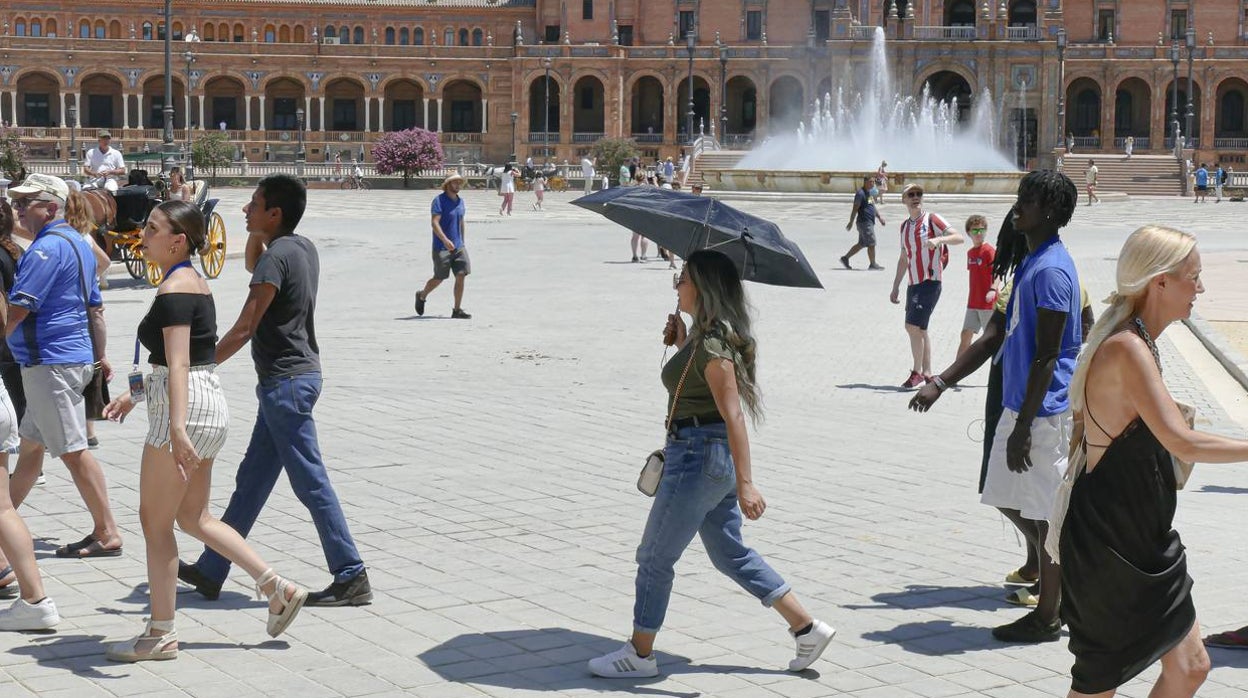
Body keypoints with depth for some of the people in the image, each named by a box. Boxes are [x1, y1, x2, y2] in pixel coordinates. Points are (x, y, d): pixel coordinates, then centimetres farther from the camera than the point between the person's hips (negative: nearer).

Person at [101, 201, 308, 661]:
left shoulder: (174, 290, -16)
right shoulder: (194, 283, 14)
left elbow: (178, 364, -26)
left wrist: (176, 428, -34)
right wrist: (134, 395, 30)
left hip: (185, 408, -10)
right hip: (209, 404, 10)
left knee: (155, 521, 2)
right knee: (193, 517, 18)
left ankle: (161, 635, 10)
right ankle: (279, 589, 17)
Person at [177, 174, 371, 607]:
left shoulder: (277, 257, -18)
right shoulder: (302, 248, 10)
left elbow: (244, 329, -20)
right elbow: (252, 265, 31)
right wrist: (256, 231, 13)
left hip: (285, 382, -10)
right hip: (294, 377, 10)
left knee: (310, 482, -5)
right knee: (251, 479, 14)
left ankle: (352, 578, -1)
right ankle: (210, 571, 23)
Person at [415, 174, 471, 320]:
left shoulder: (460, 201, 11)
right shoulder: (439, 200, -11)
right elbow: (435, 223, -20)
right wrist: (445, 240, -32)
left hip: (458, 246, 6)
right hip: (441, 248, -6)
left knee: (461, 276, -5)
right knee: (439, 278, 4)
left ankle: (457, 310, -1)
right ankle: (422, 296, 32)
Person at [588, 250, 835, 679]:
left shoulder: (711, 343, -19)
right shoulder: (704, 337, 10)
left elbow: (733, 415, -23)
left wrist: (745, 482, -26)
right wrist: (681, 342, 11)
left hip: (700, 456, -10)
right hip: (715, 458, 10)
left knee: (655, 557, 3)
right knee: (730, 554, 17)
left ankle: (639, 655, 15)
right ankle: (807, 628, 18)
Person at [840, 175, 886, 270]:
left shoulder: (869, 192, 16)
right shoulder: (860, 193, -14)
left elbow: (873, 206, 25)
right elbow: (855, 208, -16)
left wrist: (879, 217, 13)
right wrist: (851, 222, -17)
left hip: (870, 222, 10)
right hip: (864, 222, -10)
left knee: (862, 244, 14)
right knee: (871, 244, -4)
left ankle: (845, 258, 21)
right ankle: (872, 264, 6)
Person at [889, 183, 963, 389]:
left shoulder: (932, 220, -5)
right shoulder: (905, 226, 16)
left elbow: (959, 237, -15)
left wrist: (939, 239, -33)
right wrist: (895, 287, 23)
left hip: (930, 281, -7)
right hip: (913, 284, 7)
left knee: (913, 326, -14)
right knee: (919, 329, 9)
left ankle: (917, 372, -5)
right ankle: (927, 373, 15)